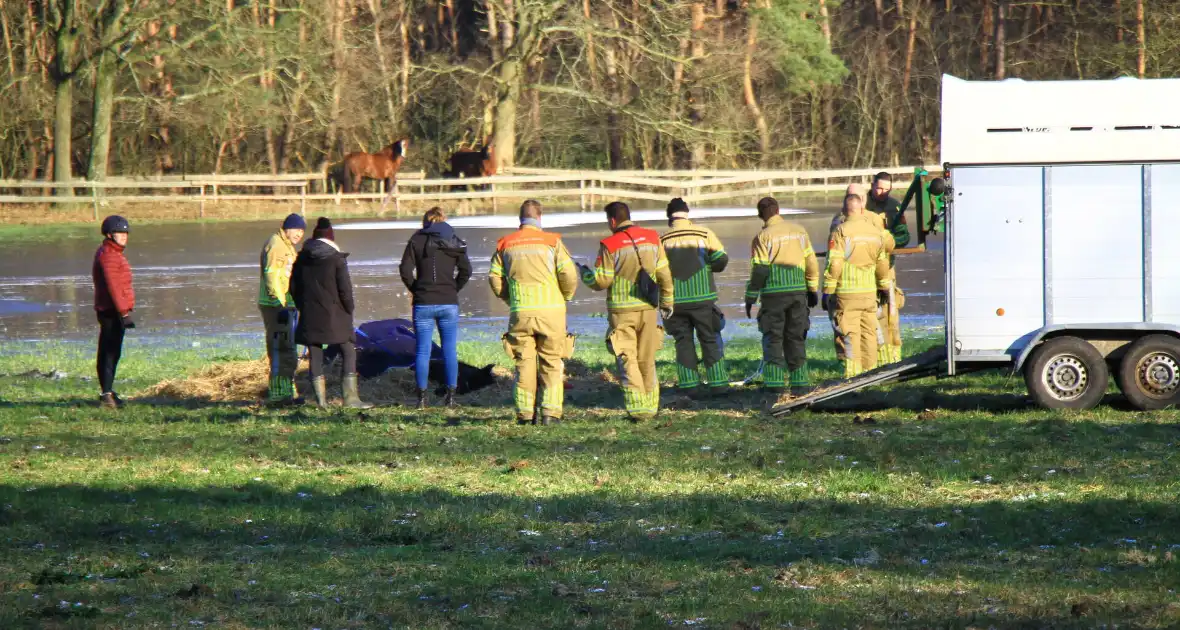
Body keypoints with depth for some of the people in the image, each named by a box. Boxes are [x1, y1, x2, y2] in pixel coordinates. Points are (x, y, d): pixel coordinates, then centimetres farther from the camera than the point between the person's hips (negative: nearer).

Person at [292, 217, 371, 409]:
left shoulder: (302, 258, 6)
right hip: (334, 314, -4)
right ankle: (350, 397, -6)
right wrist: (350, 309, 2)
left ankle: (321, 398, 6)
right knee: (348, 352, 2)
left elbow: (293, 286, 10)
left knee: (315, 356, 8)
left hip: (310, 316, 4)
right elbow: (345, 287, -11)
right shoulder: (336, 258, -7)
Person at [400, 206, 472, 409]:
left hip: (423, 303, -1)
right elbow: (466, 271, -1)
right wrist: (454, 289, 10)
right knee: (450, 350, 7)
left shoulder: (417, 240, 0)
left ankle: (421, 397, 1)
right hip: (449, 303, 1)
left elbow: (405, 270, -7)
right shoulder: (454, 241, 6)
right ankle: (451, 396, 4)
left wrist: (415, 289, 7)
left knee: (422, 351, 3)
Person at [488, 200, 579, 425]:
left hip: (520, 313, 2)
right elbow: (568, 274, -8)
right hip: (550, 311, -2)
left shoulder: (505, 245, 7)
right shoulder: (551, 241, -1)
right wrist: (565, 297, 11)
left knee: (524, 363, 7)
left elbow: (495, 277, 5)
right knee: (551, 364, 4)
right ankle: (550, 413, -3)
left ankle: (525, 413, 5)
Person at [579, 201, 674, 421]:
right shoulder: (652, 238, 4)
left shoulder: (609, 245, -10)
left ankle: (638, 409, -9)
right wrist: (667, 302, 18)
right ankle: (651, 406, 18)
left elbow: (601, 281, -9)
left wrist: (583, 272, 11)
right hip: (648, 308, 4)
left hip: (621, 312, -4)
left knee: (627, 361, -1)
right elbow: (664, 274, 7)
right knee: (647, 361, 15)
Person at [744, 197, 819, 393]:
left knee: (773, 338, 3)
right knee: (796, 337, 12)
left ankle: (774, 381, -5)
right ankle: (799, 380, 11)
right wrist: (813, 290, 20)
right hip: (798, 290, 4)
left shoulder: (763, 237, -8)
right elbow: (811, 263, 11)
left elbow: (759, 270, -9)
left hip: (774, 293, -4)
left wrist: (750, 297, -1)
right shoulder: (799, 231, 7)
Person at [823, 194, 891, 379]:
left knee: (849, 334, -3)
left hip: (846, 292, -5)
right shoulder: (875, 231, 8)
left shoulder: (841, 232, -10)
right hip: (870, 292, 5)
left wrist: (828, 292, -8)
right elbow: (882, 263, 18)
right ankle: (869, 369, 19)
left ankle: (852, 372, -7)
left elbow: (834, 264, -13)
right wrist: (884, 287, 30)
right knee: (868, 332, 13)